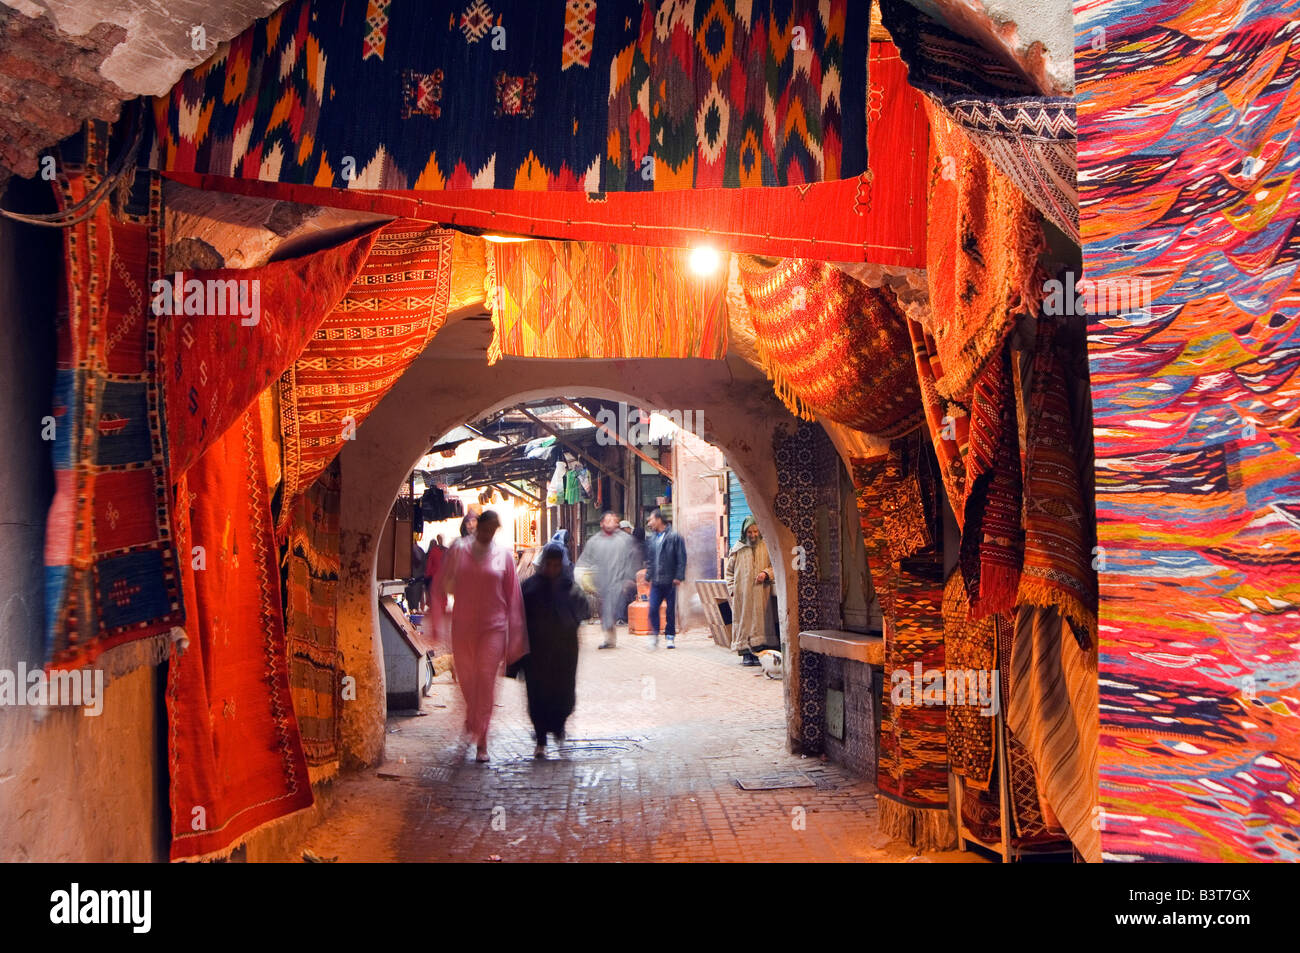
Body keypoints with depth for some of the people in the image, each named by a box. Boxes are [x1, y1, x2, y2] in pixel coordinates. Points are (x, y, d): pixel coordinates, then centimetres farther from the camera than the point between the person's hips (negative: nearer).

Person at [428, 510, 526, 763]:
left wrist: (515, 635, 3)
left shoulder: (504, 555, 1)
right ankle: (472, 720, 40)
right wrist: (439, 621, 1)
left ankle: (481, 740, 2)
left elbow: (513, 595, 4)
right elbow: (440, 585, 6)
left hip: (493, 627, -1)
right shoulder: (458, 550, 2)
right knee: (466, 678, 11)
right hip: (463, 625, 1)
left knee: (486, 679, -7)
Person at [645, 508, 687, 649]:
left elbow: (681, 559, -8)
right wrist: (648, 576, 12)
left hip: (670, 581, -4)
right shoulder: (652, 539, 12)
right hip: (656, 582, 4)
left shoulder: (674, 537, -6)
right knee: (653, 608, -5)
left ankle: (670, 636, 16)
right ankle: (654, 634, 6)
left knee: (671, 610, 4)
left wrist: (679, 577, -13)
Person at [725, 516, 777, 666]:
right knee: (744, 621, -2)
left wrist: (766, 573, -11)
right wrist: (732, 589, 3)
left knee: (760, 620, -5)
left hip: (761, 592, 0)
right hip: (742, 593, 1)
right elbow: (729, 571, 14)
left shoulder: (766, 547, 6)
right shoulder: (737, 549, 8)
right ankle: (746, 653, 2)